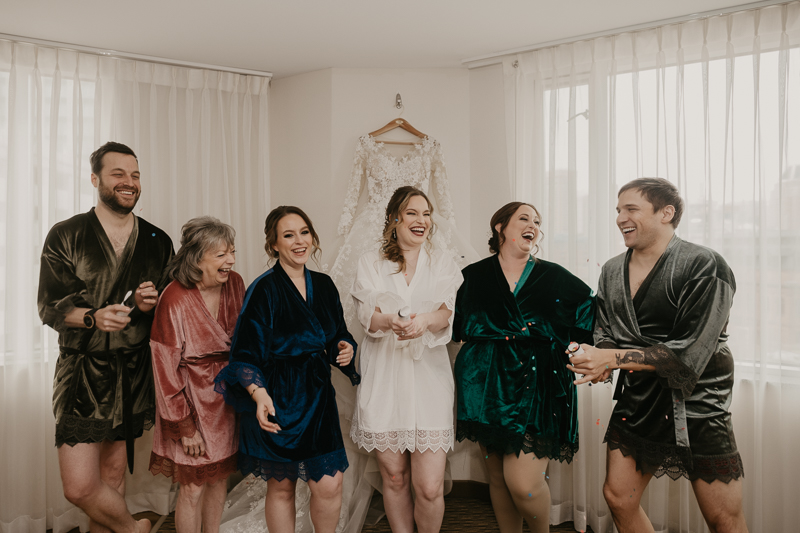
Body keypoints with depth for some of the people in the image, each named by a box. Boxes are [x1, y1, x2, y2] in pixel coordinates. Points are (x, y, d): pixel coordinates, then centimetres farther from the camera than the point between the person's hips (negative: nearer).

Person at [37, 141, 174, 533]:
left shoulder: (158, 242, 7)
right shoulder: (65, 236, 0)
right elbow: (49, 306, -3)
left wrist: (150, 304, -10)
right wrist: (93, 317, -21)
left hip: (134, 372, 3)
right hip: (82, 372, -2)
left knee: (113, 475, 12)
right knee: (79, 487, -7)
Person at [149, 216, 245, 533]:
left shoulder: (235, 284, -5)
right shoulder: (174, 300, -21)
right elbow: (166, 368, -16)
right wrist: (184, 427, -13)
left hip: (226, 396, 6)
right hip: (193, 398, -5)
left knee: (219, 478, 17)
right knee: (193, 487, 5)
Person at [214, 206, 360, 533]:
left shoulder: (323, 286, 7)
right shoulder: (264, 290, -10)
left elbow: (337, 335, 19)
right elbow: (246, 353, -15)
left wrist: (345, 349, -4)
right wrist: (259, 393, -30)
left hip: (317, 395, 4)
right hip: (277, 398, -4)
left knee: (329, 486, 0)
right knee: (281, 487, 9)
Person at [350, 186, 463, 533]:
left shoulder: (442, 263, 11)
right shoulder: (371, 263, 9)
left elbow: (446, 314, -2)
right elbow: (367, 316, -3)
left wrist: (424, 321, -25)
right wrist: (390, 321, -26)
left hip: (428, 377, 0)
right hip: (383, 377, 0)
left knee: (430, 487, -6)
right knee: (394, 477, 9)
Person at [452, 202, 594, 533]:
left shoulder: (556, 278, 5)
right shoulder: (473, 276, 6)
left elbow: (591, 309, 10)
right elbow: (456, 328, 15)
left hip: (536, 389, -2)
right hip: (487, 387, 2)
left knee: (523, 483, -9)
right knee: (498, 477, 11)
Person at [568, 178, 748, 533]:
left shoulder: (705, 267, -16)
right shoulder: (612, 271, 5)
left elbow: (690, 353, -22)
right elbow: (605, 333, 10)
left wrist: (613, 358, -23)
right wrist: (600, 362, -13)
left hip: (694, 406, -5)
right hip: (637, 401, 6)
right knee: (617, 497, 9)